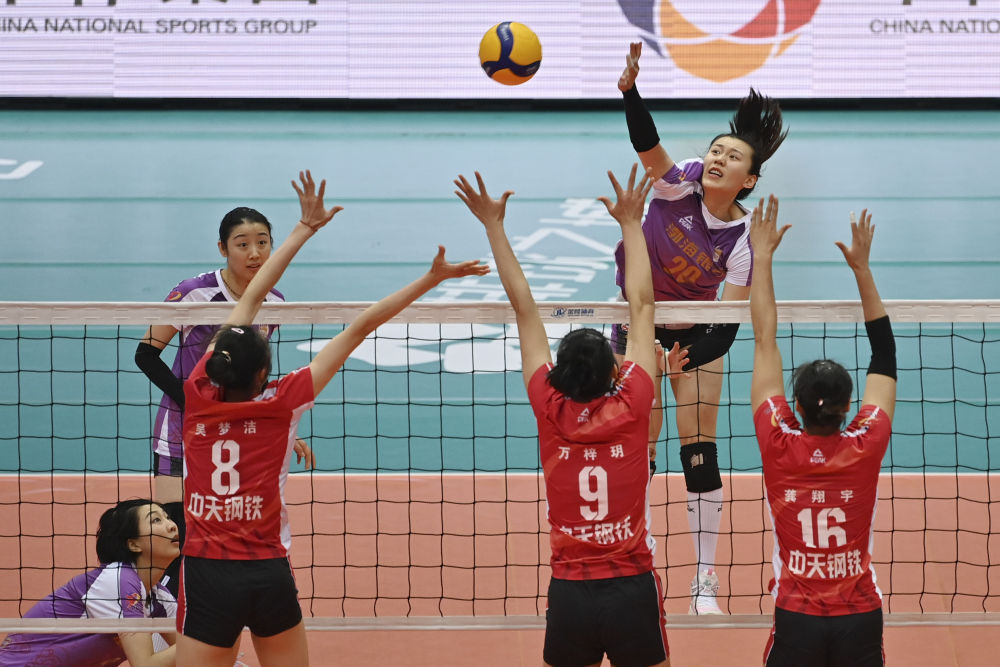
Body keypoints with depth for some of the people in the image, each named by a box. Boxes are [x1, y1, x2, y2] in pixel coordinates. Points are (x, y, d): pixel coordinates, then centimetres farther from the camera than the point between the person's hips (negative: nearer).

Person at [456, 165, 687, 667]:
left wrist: (494, 225, 8)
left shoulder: (552, 413, -3)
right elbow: (641, 305, 2)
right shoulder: (630, 410, -6)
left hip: (569, 593, 2)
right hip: (633, 589, -2)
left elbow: (524, 308, 3)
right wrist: (631, 224, 11)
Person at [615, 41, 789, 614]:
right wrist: (630, 89, -57)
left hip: (697, 332, 0)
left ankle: (705, 577, 7)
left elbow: (730, 322, -18)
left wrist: (692, 358, -32)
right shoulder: (679, 185, -20)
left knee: (699, 447, -3)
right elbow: (646, 142, -39)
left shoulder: (743, 235, -19)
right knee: (639, 443, 1)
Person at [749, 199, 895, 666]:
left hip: (796, 622, -1)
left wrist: (762, 256, 7)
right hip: (860, 623, 1)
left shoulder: (780, 447, -8)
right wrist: (862, 268, 10)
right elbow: (885, 353, 6)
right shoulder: (865, 448, -7)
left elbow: (764, 341, 0)